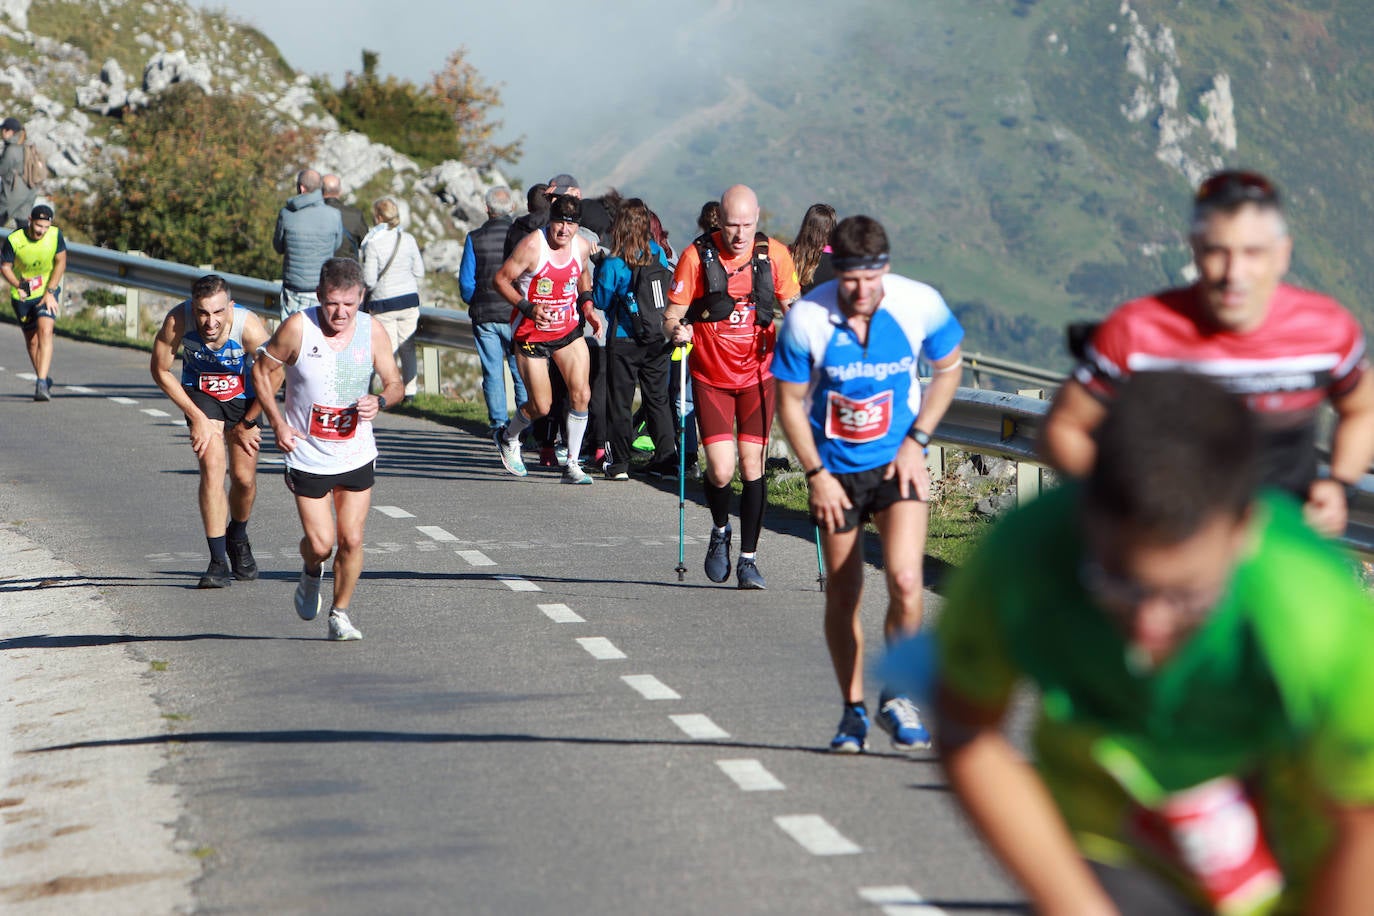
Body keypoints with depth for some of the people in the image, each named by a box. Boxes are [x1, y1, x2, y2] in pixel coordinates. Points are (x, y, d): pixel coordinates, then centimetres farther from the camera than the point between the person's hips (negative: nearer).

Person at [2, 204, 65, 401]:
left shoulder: (55, 235, -16)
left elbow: (60, 262, -5)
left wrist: (50, 292, -11)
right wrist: (19, 286, -26)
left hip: (47, 292, -1)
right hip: (22, 296, 1)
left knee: (45, 331, -21)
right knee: (31, 340, 10)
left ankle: (42, 383, -28)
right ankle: (46, 380, 30)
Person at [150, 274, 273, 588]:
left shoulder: (250, 327, -34)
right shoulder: (177, 321, -31)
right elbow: (160, 370, -12)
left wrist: (246, 425, -5)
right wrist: (196, 417, -12)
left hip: (243, 398, 0)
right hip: (201, 395, 0)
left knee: (244, 477, 3)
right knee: (212, 467, -18)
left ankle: (238, 539, 35)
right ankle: (218, 562, -14)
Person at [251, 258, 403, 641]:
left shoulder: (372, 330, -7)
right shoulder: (298, 327, -15)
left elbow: (395, 383, 5)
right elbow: (262, 370, -1)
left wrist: (379, 401, -19)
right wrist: (277, 423, -10)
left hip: (357, 455, 2)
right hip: (308, 457, -2)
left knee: (351, 540, 0)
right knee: (320, 543, -5)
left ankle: (340, 614, 20)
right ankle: (311, 573, 31)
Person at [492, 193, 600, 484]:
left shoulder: (582, 246, -2)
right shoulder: (532, 246, -20)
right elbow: (501, 279, -14)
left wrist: (586, 304, 5)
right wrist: (528, 308, -25)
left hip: (569, 330, 5)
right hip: (532, 333, -5)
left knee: (581, 394, -8)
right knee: (541, 406, -1)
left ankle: (572, 465, 4)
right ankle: (508, 438, 33)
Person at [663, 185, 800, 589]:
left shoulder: (774, 255, -4)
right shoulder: (697, 256, -10)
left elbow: (792, 307, 8)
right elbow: (672, 316, -4)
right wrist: (677, 330, -26)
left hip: (757, 375, 1)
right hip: (711, 378, -1)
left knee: (752, 467, -2)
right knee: (721, 472, -10)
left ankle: (748, 559, 9)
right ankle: (720, 531, 22)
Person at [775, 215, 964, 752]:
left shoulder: (921, 305, -15)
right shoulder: (806, 319, -18)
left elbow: (948, 368, 5)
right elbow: (790, 403, -4)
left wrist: (917, 440, -4)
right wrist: (815, 475, -9)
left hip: (898, 463, 0)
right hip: (836, 469, 0)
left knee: (905, 582, -17)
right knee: (843, 595, 5)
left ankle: (895, 696, 3)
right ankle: (853, 709, 22)